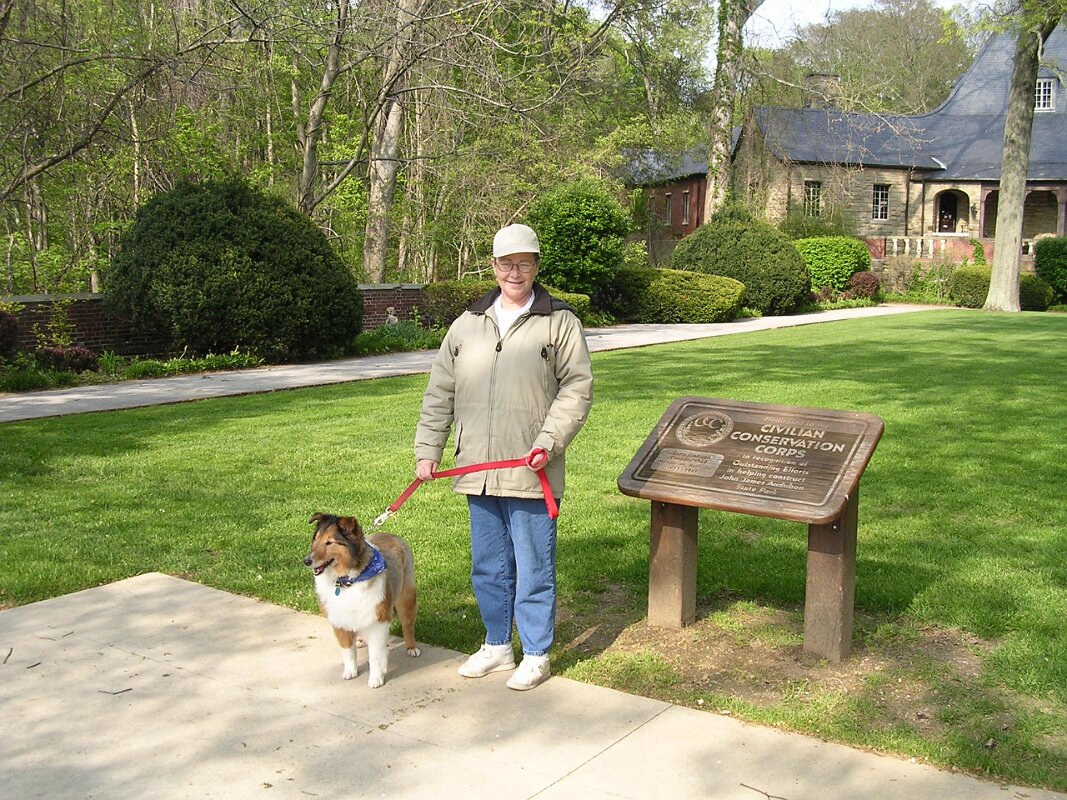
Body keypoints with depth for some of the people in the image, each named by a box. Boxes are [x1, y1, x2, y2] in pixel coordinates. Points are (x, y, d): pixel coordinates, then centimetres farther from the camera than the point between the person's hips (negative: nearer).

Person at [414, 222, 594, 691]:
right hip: (478, 472, 5)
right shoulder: (468, 324, 11)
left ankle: (536, 656, 19)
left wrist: (550, 442, -16)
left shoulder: (559, 322, -1)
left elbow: (577, 388, -5)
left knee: (533, 568, 4)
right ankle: (497, 647, 31)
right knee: (488, 567, 15)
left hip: (531, 474, -4)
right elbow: (440, 393, 13)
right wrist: (428, 450, 7)